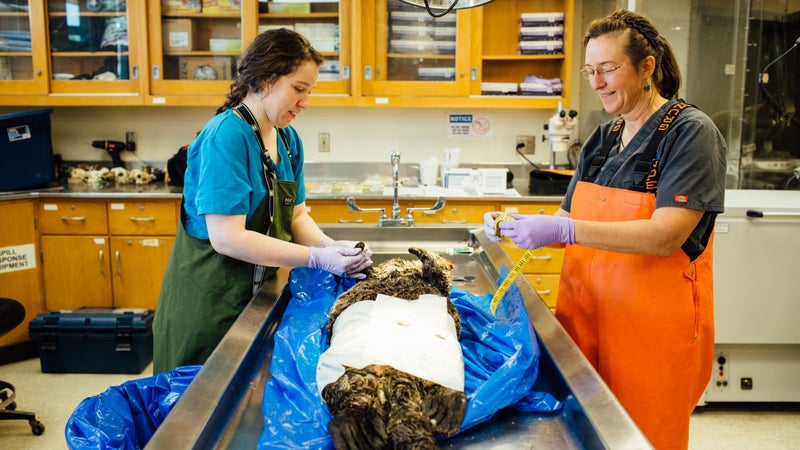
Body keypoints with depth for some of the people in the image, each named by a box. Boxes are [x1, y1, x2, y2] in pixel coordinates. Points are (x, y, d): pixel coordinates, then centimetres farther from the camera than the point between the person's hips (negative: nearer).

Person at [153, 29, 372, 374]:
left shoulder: (288, 139, 3)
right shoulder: (226, 136, -22)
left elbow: (295, 215, 7)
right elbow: (227, 238, -27)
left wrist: (330, 245, -14)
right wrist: (318, 258, -27)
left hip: (258, 290, 8)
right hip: (210, 299, -7)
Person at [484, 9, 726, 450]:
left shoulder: (691, 132, -10)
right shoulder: (601, 140, 10)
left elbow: (665, 236, -21)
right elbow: (570, 222, 13)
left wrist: (563, 229, -29)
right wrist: (516, 226, -7)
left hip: (651, 328, -5)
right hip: (586, 315, 6)